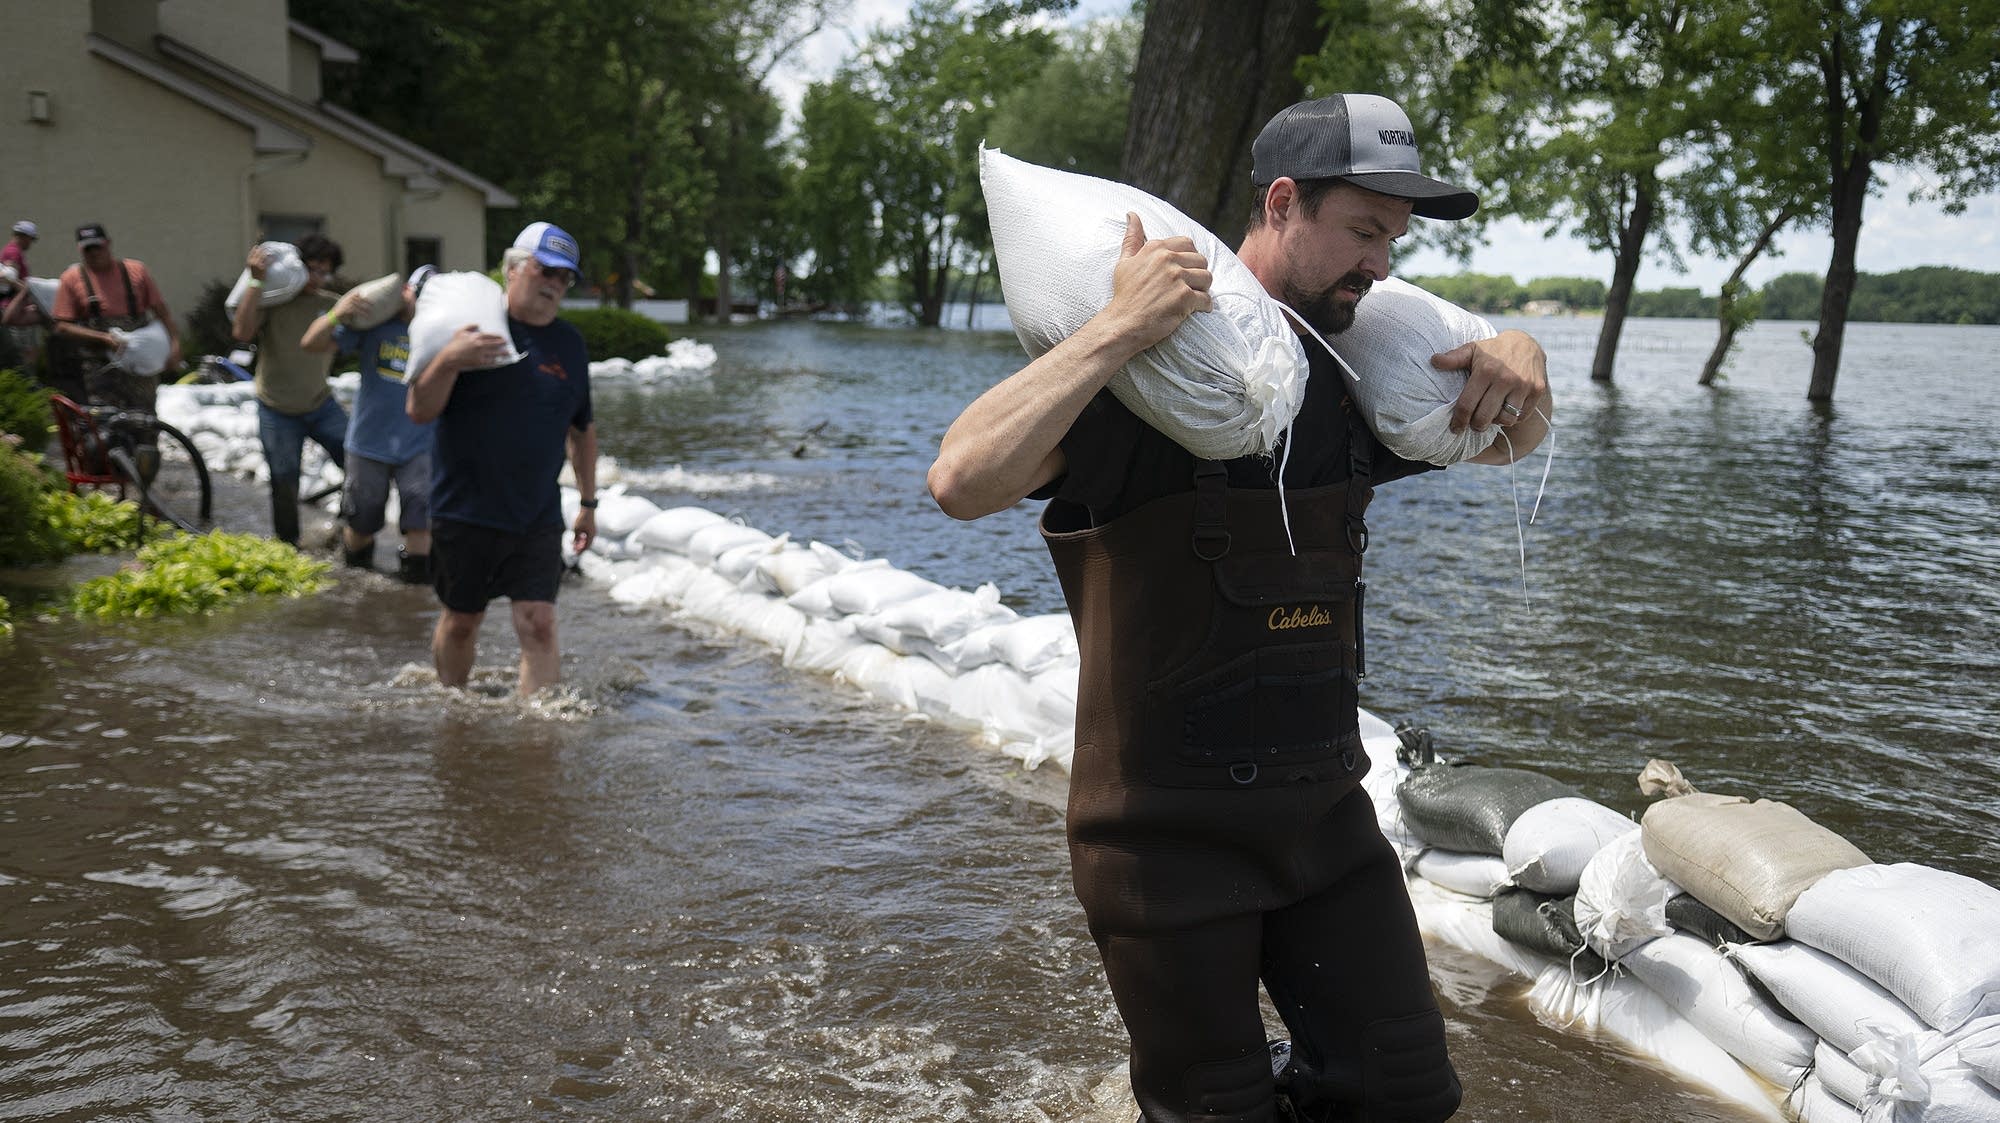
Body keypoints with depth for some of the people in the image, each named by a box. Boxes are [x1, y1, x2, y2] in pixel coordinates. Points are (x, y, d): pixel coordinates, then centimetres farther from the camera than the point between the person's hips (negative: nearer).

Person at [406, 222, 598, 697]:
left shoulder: (569, 343, 10)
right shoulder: (468, 326, -4)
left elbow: (582, 429, 20)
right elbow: (419, 411, -9)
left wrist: (588, 502, 19)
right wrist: (448, 360, -26)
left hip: (537, 520, 2)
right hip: (464, 512, -2)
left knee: (539, 625, -9)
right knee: (460, 621, 12)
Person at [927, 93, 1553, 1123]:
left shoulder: (1351, 374, 6)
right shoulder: (1135, 375, -16)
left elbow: (1506, 446, 21)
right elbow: (962, 483, -30)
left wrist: (1519, 365, -2)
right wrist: (1119, 330, -32)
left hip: (1325, 812, 6)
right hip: (1170, 834, -6)